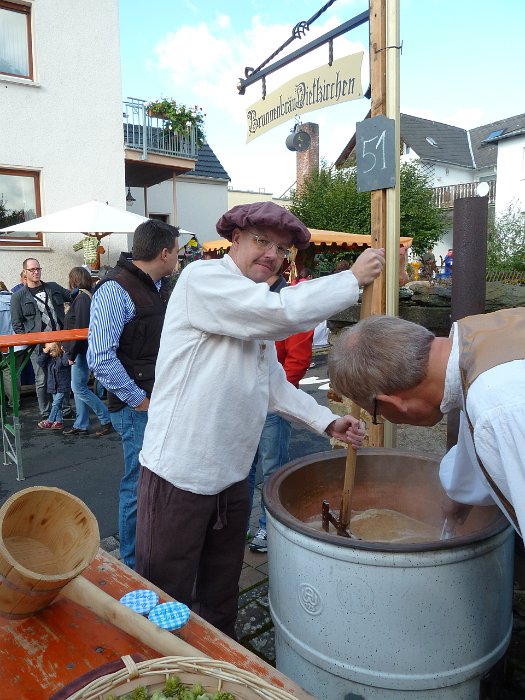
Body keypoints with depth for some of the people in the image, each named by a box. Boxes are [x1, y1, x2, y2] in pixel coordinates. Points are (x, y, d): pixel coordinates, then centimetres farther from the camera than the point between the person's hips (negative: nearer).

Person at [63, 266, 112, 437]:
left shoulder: (82, 298, -16)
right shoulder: (85, 296, 12)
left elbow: (80, 328, -21)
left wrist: (72, 353, -16)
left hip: (81, 349, -9)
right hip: (82, 350, 9)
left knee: (79, 388, -4)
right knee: (78, 387, 13)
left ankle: (107, 419, 3)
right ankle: (80, 425, 21)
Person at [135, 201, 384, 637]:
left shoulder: (258, 315, 14)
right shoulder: (203, 278, -15)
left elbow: (273, 385, 15)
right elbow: (286, 311, -28)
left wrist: (328, 422, 4)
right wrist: (354, 278, -15)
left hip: (231, 475, 9)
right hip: (179, 474, -8)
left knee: (221, 595, 25)